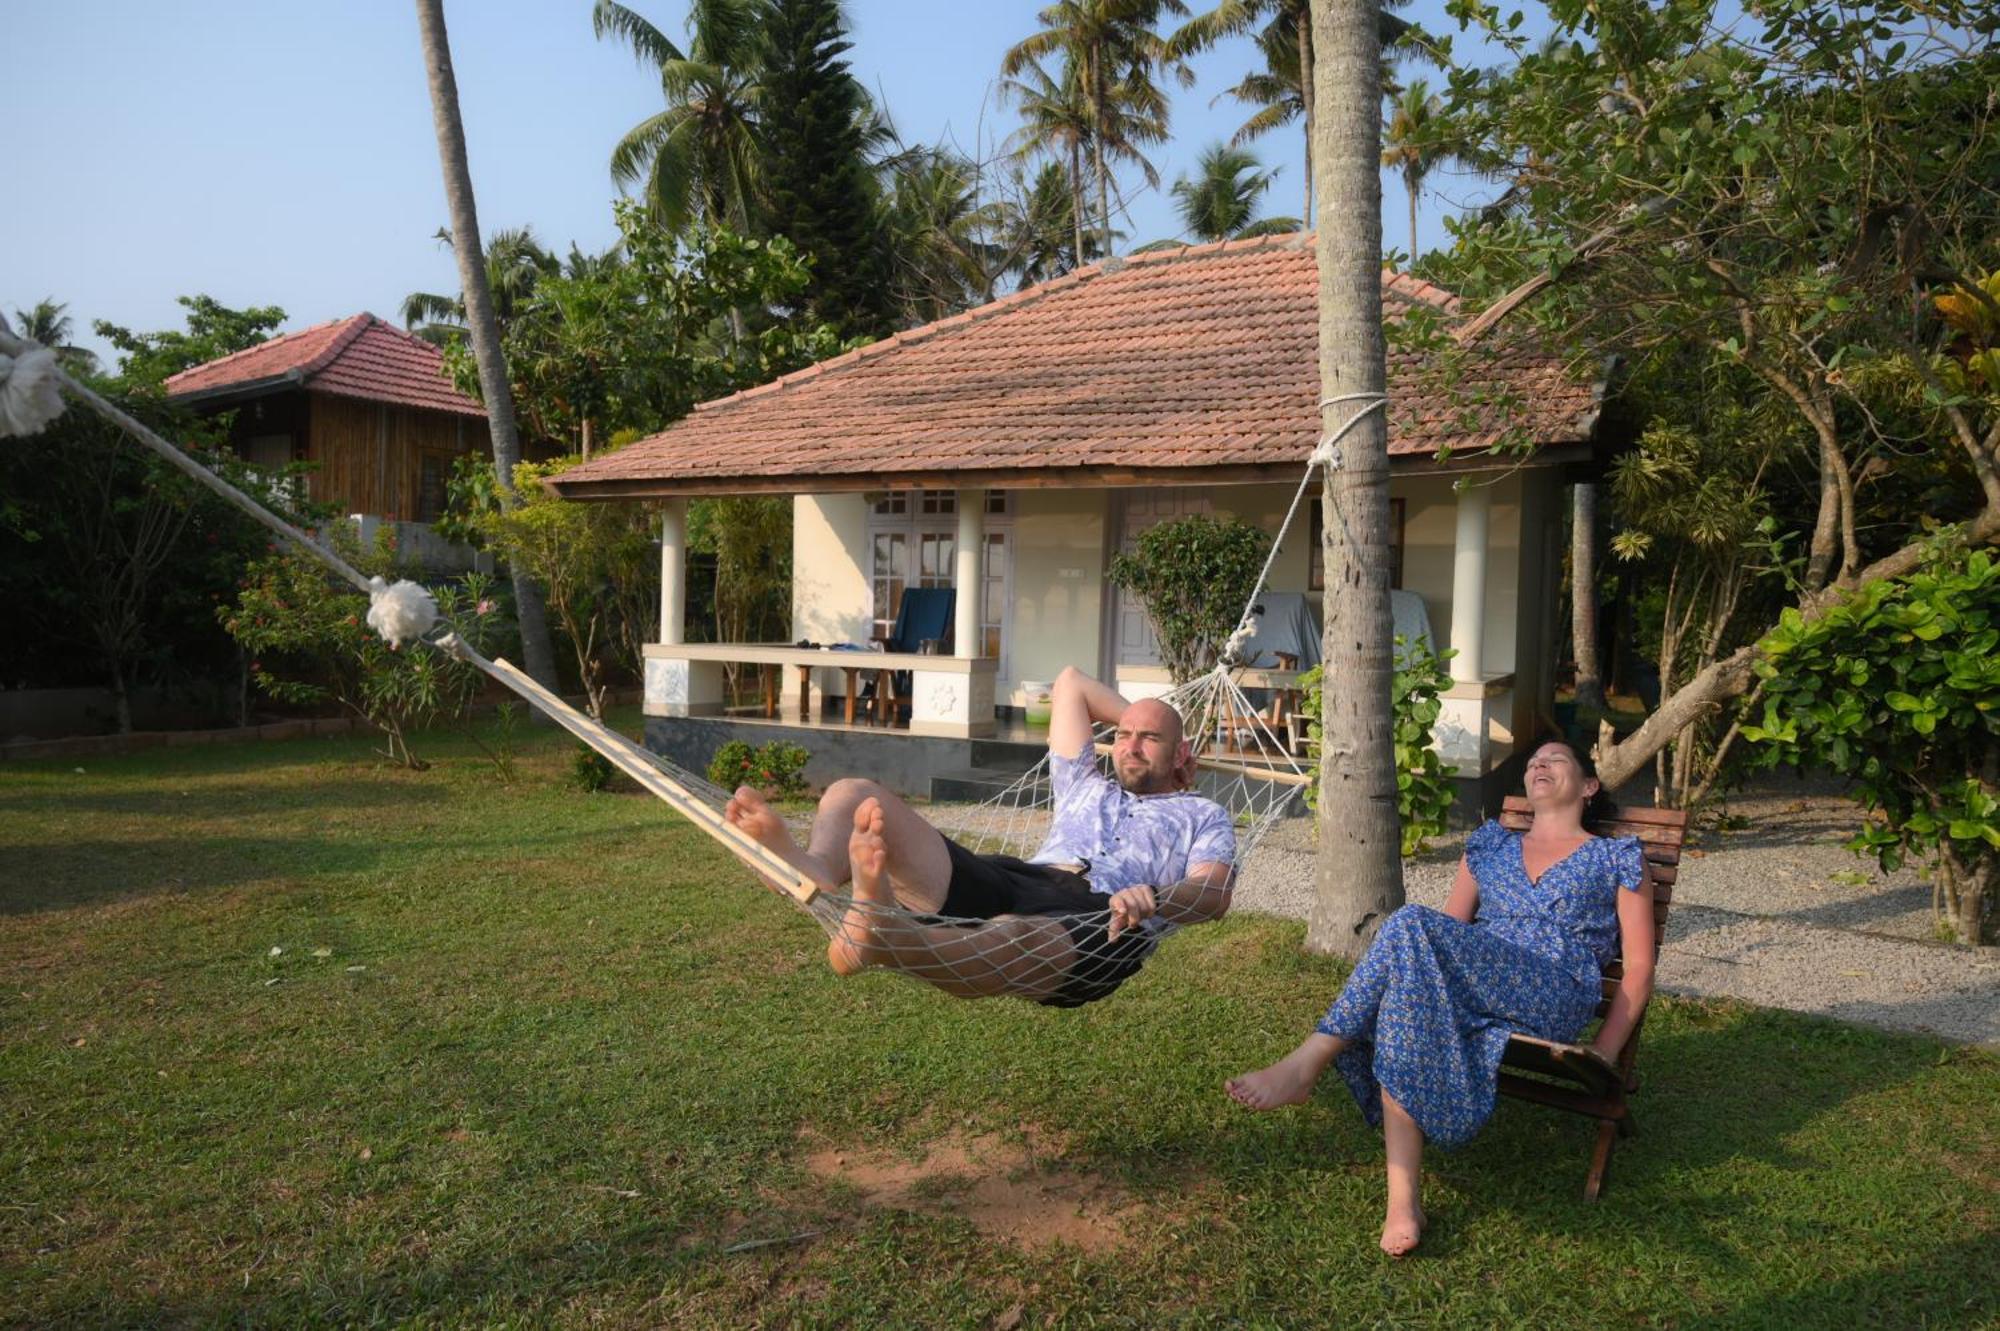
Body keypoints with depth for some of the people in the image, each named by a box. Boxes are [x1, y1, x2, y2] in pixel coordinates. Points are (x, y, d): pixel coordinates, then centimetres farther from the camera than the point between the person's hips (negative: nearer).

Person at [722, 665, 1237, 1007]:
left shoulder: (1203, 815, 25)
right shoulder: (1088, 788, 40)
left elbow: (1215, 893, 2)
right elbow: (1071, 681, 48)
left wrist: (1155, 901, -19)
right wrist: (1139, 719, 48)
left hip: (1094, 921, -5)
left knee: (1011, 938, -45)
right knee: (854, 795, -13)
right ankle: (815, 872, -49)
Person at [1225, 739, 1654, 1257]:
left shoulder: (1618, 858, 17)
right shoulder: (1491, 845, 28)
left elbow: (1639, 967, 9)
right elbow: (1452, 931, 21)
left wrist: (1602, 1055, -2)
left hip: (1557, 1000, -4)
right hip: (1471, 996, 4)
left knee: (1412, 927, -29)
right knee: (1408, 992, -34)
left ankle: (1305, 1066, -27)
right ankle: (1403, 1203, -34)